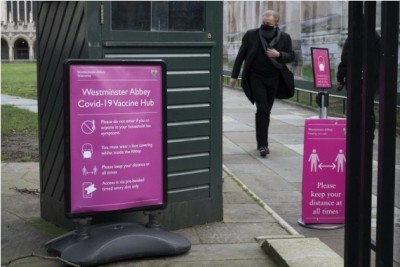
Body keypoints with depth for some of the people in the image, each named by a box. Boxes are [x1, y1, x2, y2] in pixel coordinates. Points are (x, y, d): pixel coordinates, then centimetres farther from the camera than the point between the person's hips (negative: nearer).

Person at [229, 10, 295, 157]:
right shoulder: (251, 35, -2)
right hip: (256, 78, -2)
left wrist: (279, 55, -14)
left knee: (265, 111, 9)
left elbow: (291, 56, 7)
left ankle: (262, 142, 22)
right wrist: (234, 75, 1)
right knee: (262, 110, -13)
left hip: (273, 79, 2)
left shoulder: (284, 38, 1)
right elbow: (240, 56, 3)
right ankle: (263, 144, -12)